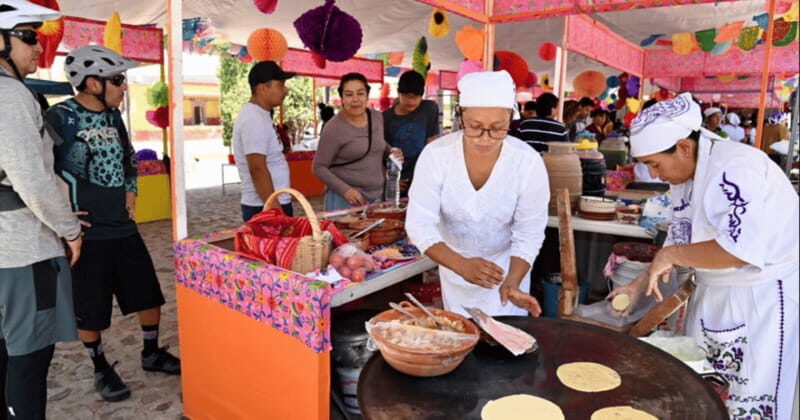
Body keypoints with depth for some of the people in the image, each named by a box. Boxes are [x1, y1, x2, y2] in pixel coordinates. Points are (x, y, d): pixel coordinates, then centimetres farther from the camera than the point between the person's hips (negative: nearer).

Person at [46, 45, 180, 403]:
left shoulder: (113, 117, 9)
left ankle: (151, 353, 32)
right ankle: (102, 370, 27)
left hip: (124, 227, 6)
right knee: (89, 310, 7)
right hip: (85, 232, -6)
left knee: (150, 294, 12)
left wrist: (131, 191, 9)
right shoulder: (59, 117, -13)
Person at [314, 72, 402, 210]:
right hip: (344, 200, -5)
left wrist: (391, 151, -1)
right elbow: (319, 167, -11)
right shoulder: (334, 128, -15)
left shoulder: (377, 117, 1)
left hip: (377, 196, 6)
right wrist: (345, 190, -21)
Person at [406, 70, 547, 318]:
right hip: (455, 263, 1)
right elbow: (420, 224, -25)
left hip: (508, 266, 0)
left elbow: (529, 234, -16)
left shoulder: (528, 162, -22)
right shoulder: (436, 155, -23)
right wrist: (461, 265, -41)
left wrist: (512, 282, -33)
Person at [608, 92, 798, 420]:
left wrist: (670, 255, -23)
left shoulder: (734, 169, -25)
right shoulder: (686, 174, 3)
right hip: (715, 296, 9)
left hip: (765, 299, -8)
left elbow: (741, 249, -34)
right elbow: (682, 239, 9)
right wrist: (640, 285, 1)